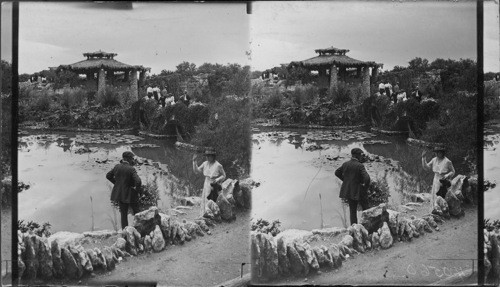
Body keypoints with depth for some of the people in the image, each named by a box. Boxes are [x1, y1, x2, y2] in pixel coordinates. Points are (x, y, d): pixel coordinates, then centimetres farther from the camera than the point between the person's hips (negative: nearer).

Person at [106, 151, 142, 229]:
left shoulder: (117, 167, -3)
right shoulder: (131, 169, -21)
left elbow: (108, 176, 10)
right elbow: (138, 181, -31)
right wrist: (138, 189, -12)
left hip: (119, 194, 5)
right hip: (130, 195, -5)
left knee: (123, 214, 14)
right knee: (136, 213, 13)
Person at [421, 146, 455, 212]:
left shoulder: (447, 161, -13)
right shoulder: (434, 160, 2)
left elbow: (453, 172, -3)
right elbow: (426, 167, 3)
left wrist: (446, 176, -21)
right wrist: (423, 157, -6)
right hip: (436, 182, 6)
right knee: (434, 198, 6)